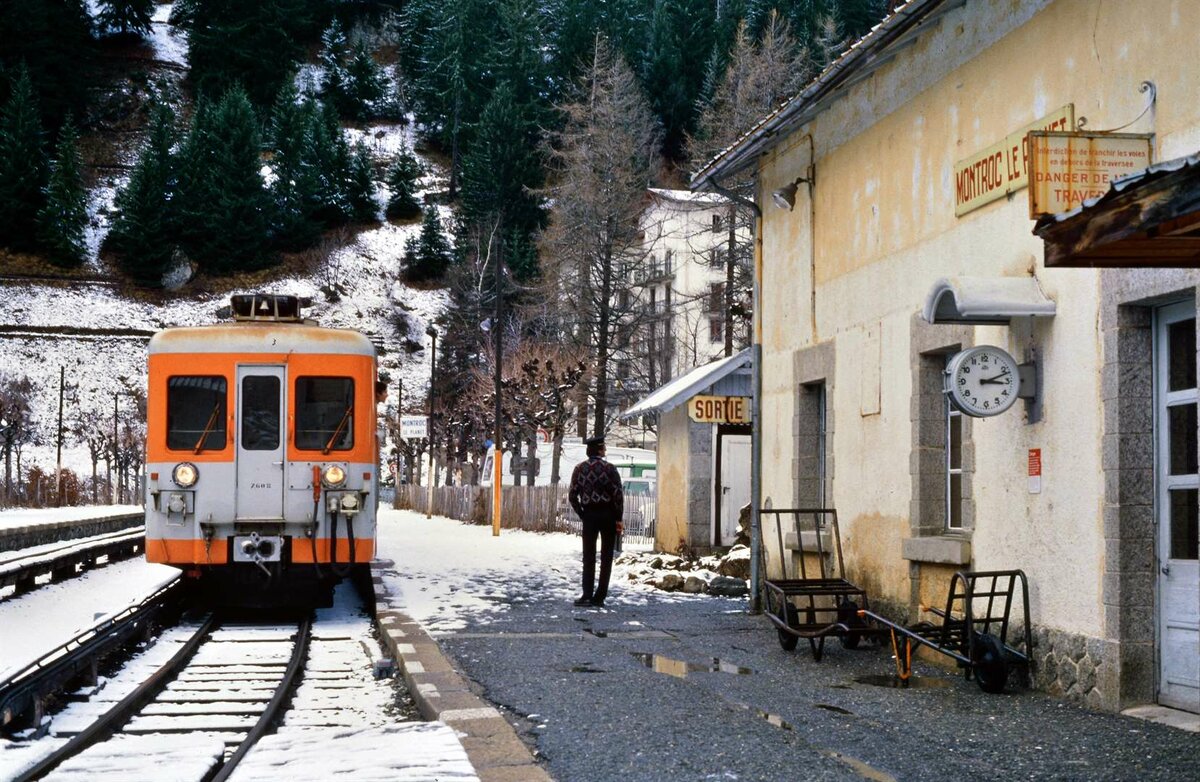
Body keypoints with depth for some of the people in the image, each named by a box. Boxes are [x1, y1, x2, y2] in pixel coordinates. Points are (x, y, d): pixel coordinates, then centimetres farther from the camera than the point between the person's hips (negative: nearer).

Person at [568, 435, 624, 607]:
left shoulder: (580, 468, 1)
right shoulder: (609, 468, -7)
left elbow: (572, 495, -1)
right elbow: (618, 495, -12)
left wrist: (581, 514, 9)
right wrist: (618, 519, -5)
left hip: (589, 515, 2)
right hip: (607, 515, -2)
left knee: (588, 557, 5)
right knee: (606, 557, 5)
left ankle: (587, 595, -5)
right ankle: (599, 597, 2)